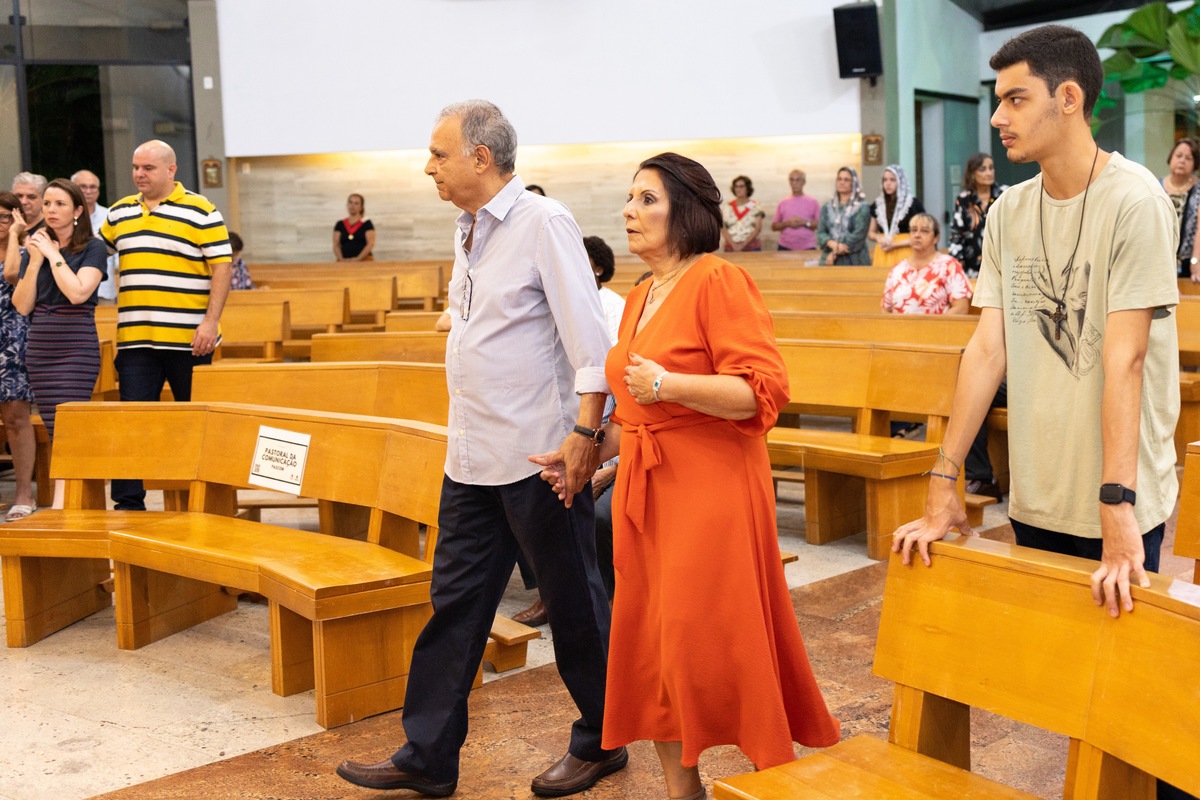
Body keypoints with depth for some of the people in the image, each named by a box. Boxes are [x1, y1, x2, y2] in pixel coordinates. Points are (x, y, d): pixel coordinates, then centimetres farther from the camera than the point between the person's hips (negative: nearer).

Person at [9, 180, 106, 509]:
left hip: (77, 349, -6)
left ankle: (60, 508, -15)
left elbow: (77, 292, -20)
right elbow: (22, 305, 5)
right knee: (56, 434, 5)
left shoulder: (93, 248, -4)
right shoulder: (35, 248, 11)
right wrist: (35, 261, -4)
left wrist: (53, 253, -10)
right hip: (39, 350, 6)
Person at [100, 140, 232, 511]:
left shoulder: (201, 212, -2)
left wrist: (211, 322, -14)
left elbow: (221, 267, -7)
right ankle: (128, 503, 5)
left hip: (188, 340, -4)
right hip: (134, 340, 4)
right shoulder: (119, 212, 14)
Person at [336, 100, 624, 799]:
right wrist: (468, 434, 18)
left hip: (538, 454, -8)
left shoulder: (543, 223, -12)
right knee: (456, 600, 11)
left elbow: (588, 335, -17)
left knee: (574, 605, 6)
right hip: (473, 457, 9)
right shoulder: (471, 231, 13)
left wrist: (584, 432, -21)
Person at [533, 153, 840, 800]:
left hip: (711, 490, -8)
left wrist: (669, 383, -25)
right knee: (649, 649, 10)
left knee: (716, 651, -3)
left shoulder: (718, 281, -9)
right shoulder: (639, 299, 16)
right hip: (646, 492, 8)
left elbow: (764, 389, -18)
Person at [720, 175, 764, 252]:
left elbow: (758, 228, -2)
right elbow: (723, 229, 2)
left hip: (751, 247, -1)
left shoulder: (755, 207, 5)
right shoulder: (727, 207, 9)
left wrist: (743, 244, -12)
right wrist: (733, 244, -12)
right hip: (731, 248, 1)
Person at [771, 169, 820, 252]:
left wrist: (805, 223, -12)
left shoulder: (813, 202, 6)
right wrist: (787, 223, -8)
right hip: (785, 248, 1)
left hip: (807, 248, -1)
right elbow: (774, 226, 9)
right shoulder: (783, 202, 10)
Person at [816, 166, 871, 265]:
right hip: (830, 261, 3)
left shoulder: (862, 207, 2)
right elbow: (821, 232, 5)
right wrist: (833, 244, -17)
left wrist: (835, 253, -13)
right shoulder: (827, 207, 14)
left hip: (854, 261, -3)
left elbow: (859, 234, -9)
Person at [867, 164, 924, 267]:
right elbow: (871, 233, 20)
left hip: (904, 255, -4)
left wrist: (895, 244, -10)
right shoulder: (877, 204, 13)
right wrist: (878, 238, -3)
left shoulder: (914, 203, -1)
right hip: (882, 255, 4)